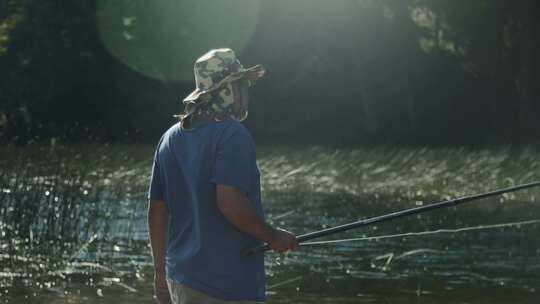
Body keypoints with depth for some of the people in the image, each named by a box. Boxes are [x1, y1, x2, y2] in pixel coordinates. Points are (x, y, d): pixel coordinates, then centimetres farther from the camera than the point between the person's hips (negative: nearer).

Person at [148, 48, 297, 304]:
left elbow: (157, 210, 13)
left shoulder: (170, 138, 10)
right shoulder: (232, 135, -13)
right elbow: (229, 202, -23)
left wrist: (160, 271, 20)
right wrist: (272, 237, -10)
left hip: (179, 278, 8)